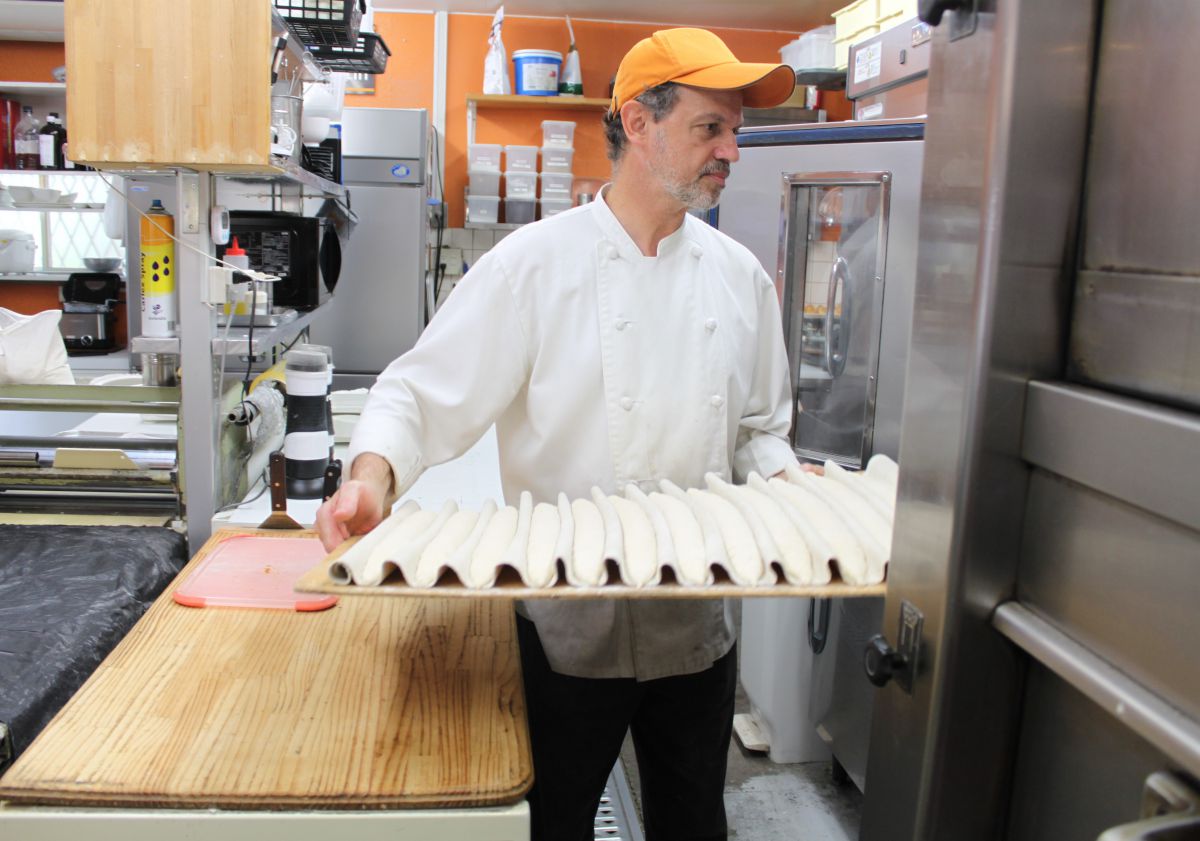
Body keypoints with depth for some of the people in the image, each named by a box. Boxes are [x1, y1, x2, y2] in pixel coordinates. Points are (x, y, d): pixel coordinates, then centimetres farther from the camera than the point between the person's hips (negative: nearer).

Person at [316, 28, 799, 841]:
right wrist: (372, 476, -31)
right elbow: (422, 395, -12)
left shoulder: (740, 276, 2)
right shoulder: (535, 262, -12)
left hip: (698, 623, 4)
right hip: (568, 624, -4)